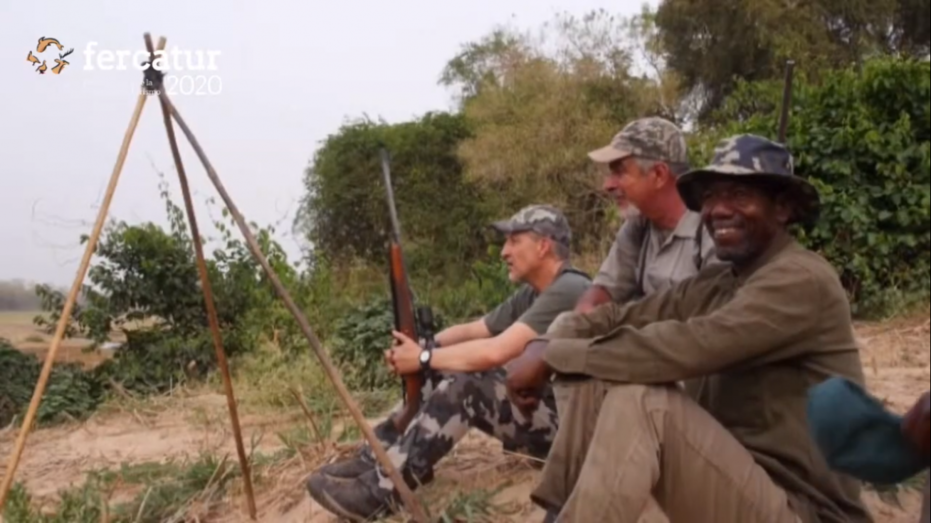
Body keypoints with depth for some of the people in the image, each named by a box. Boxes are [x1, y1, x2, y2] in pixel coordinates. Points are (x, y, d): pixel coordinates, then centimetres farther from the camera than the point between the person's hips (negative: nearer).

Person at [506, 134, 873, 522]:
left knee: (640, 401, -29)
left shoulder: (802, 279, -16)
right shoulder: (713, 284, 10)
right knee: (590, 381, -6)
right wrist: (544, 346, -14)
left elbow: (692, 346, -28)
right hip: (728, 479, 8)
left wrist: (553, 356, -22)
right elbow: (619, 316, 8)